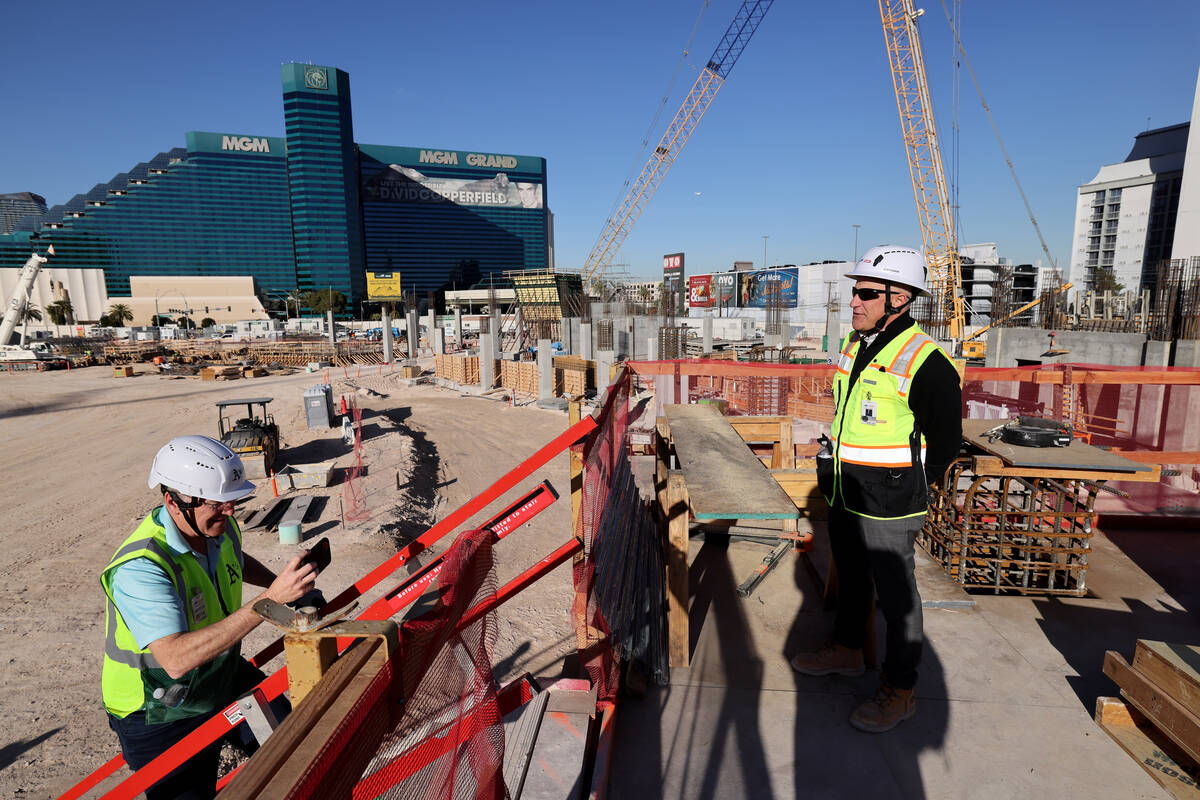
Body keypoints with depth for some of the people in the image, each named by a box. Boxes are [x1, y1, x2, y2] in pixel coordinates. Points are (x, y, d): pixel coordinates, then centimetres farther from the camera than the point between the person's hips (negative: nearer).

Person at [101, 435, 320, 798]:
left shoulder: (220, 527, -11)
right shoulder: (140, 568, -34)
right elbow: (176, 659, -44)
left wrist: (286, 584, -2)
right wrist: (269, 601, -49)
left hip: (223, 679, 7)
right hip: (162, 717, -6)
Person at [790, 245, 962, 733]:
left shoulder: (925, 362, -20)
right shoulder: (854, 345, 5)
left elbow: (946, 441, -12)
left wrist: (907, 487, -5)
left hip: (887, 504, -8)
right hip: (844, 492, 8)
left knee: (895, 592, 7)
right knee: (851, 577, 23)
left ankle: (899, 691, 23)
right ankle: (847, 650, 43)